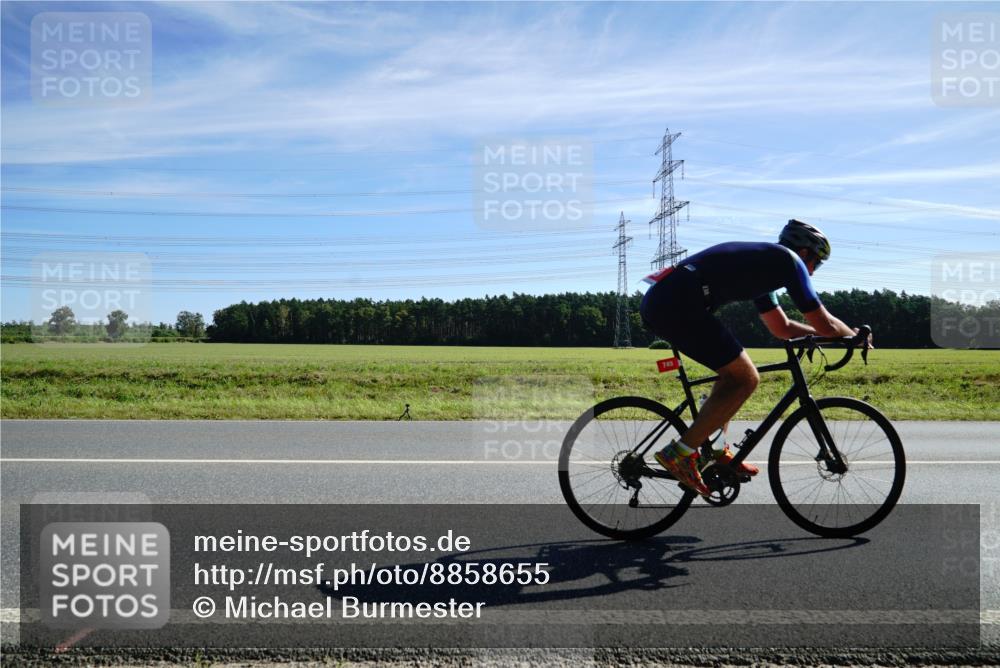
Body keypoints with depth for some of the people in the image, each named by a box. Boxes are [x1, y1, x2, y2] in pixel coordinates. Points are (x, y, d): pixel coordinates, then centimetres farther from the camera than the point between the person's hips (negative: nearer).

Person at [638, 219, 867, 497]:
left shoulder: (762, 262, 31)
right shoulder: (789, 260, 5)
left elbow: (781, 328, 38)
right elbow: (824, 323, 4)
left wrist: (830, 333, 37)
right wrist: (854, 336, 24)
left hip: (657, 301, 10)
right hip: (678, 304, -10)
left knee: (735, 372, 22)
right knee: (746, 379, -3)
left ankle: (715, 452, 22)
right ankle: (679, 453, -4)